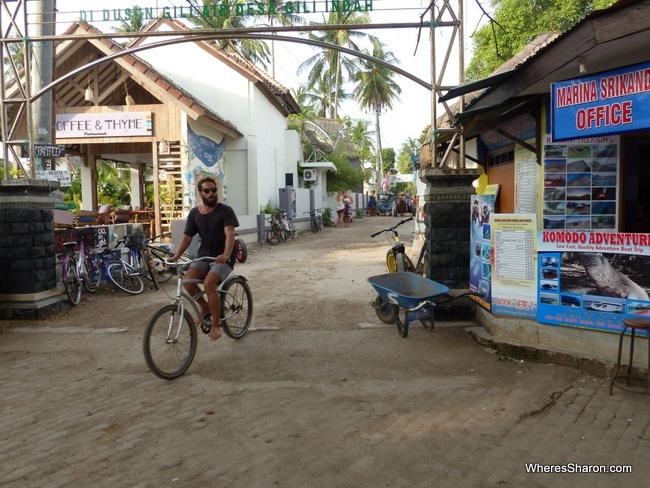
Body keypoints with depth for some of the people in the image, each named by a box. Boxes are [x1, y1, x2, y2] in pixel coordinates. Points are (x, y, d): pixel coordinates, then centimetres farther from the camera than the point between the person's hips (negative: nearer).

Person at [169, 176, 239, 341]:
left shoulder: (225, 210, -9)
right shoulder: (194, 213, 6)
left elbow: (230, 234, -22)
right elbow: (187, 236, 3)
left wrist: (226, 254, -41)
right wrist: (176, 255, -15)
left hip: (223, 259, -4)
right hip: (203, 257, 4)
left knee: (209, 283, -30)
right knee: (187, 280, -22)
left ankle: (216, 325, -12)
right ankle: (204, 307, 8)